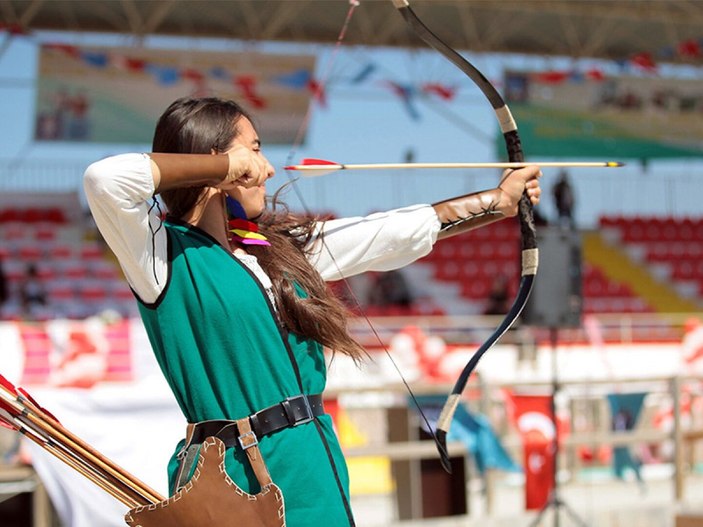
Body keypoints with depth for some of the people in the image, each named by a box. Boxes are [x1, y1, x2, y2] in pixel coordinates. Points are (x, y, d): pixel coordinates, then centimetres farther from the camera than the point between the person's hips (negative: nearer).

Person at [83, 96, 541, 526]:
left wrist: (498, 201, 23)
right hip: (237, 472, -7)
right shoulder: (165, 252, -9)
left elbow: (399, 232, 19)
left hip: (315, 468, 8)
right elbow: (104, 179, -27)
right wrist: (222, 166, -16)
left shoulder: (281, 246, 13)